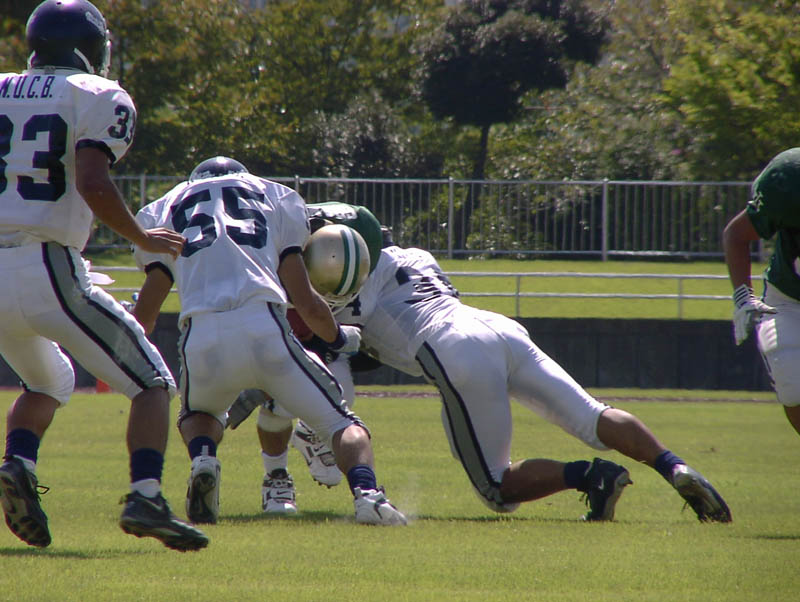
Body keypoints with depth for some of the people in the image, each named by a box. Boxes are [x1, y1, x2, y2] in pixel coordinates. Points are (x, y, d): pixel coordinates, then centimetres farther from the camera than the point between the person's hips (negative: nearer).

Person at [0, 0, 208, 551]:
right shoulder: (100, 99, -1)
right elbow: (92, 183, -15)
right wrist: (144, 240, -3)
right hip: (49, 271, -6)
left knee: (47, 383, 30)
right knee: (152, 384, 8)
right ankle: (146, 495, -14)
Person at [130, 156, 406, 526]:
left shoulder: (163, 211, 27)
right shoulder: (274, 197, 25)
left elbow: (144, 316, 21)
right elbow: (305, 302, 18)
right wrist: (340, 338, 37)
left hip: (201, 338, 1)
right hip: (263, 326, -1)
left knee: (200, 413, 34)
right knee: (340, 422, 11)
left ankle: (203, 458, -1)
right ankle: (366, 492, -20)